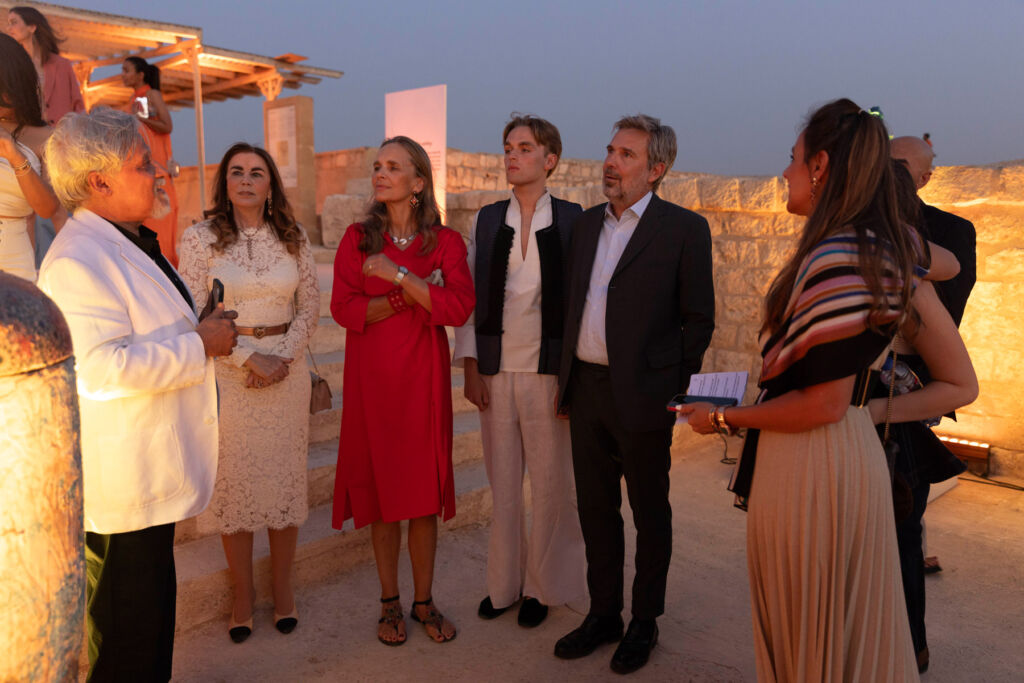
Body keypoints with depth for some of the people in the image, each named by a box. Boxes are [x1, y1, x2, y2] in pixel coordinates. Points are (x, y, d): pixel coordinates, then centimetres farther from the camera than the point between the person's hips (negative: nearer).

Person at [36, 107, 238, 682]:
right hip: (123, 480, -10)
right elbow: (102, 368, -31)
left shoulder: (128, 242, 13)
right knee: (125, 623, 6)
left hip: (153, 473, 10)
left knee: (151, 606, 23)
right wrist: (199, 345, -21)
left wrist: (201, 326, 9)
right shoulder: (76, 261, -22)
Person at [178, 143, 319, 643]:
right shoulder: (201, 237, -3)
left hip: (287, 370, 2)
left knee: (285, 476, 7)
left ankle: (282, 585, 24)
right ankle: (243, 592, 22)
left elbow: (309, 308, 6)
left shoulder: (292, 238, 4)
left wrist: (282, 357, -8)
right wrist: (249, 358, -13)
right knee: (234, 478, 5)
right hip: (227, 372, -2)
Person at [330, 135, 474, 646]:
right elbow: (343, 309, -6)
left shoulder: (445, 242, 1)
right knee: (381, 486, 7)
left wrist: (399, 275, -18)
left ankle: (424, 601, 22)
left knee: (424, 491, 5)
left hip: (423, 379, 0)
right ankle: (390, 602, 23)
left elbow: (458, 308, -14)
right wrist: (411, 298, -14)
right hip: (371, 379, 1)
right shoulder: (358, 238, 4)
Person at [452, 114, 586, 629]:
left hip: (550, 369, -2)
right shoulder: (486, 220, 8)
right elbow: (470, 296, 8)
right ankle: (504, 582, 27)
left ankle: (541, 586, 24)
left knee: (550, 482, 6)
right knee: (502, 481, 11)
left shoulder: (572, 220, -1)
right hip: (496, 370, 3)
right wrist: (470, 367, 2)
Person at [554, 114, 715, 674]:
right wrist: (566, 380, 10)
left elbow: (699, 320, -5)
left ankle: (644, 622, 28)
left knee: (649, 513, 10)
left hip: (641, 396, -5)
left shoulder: (684, 229, -6)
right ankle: (603, 613, 32)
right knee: (596, 508, 15)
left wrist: (673, 391, -7)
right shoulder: (586, 223, 11)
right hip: (585, 388, 6)